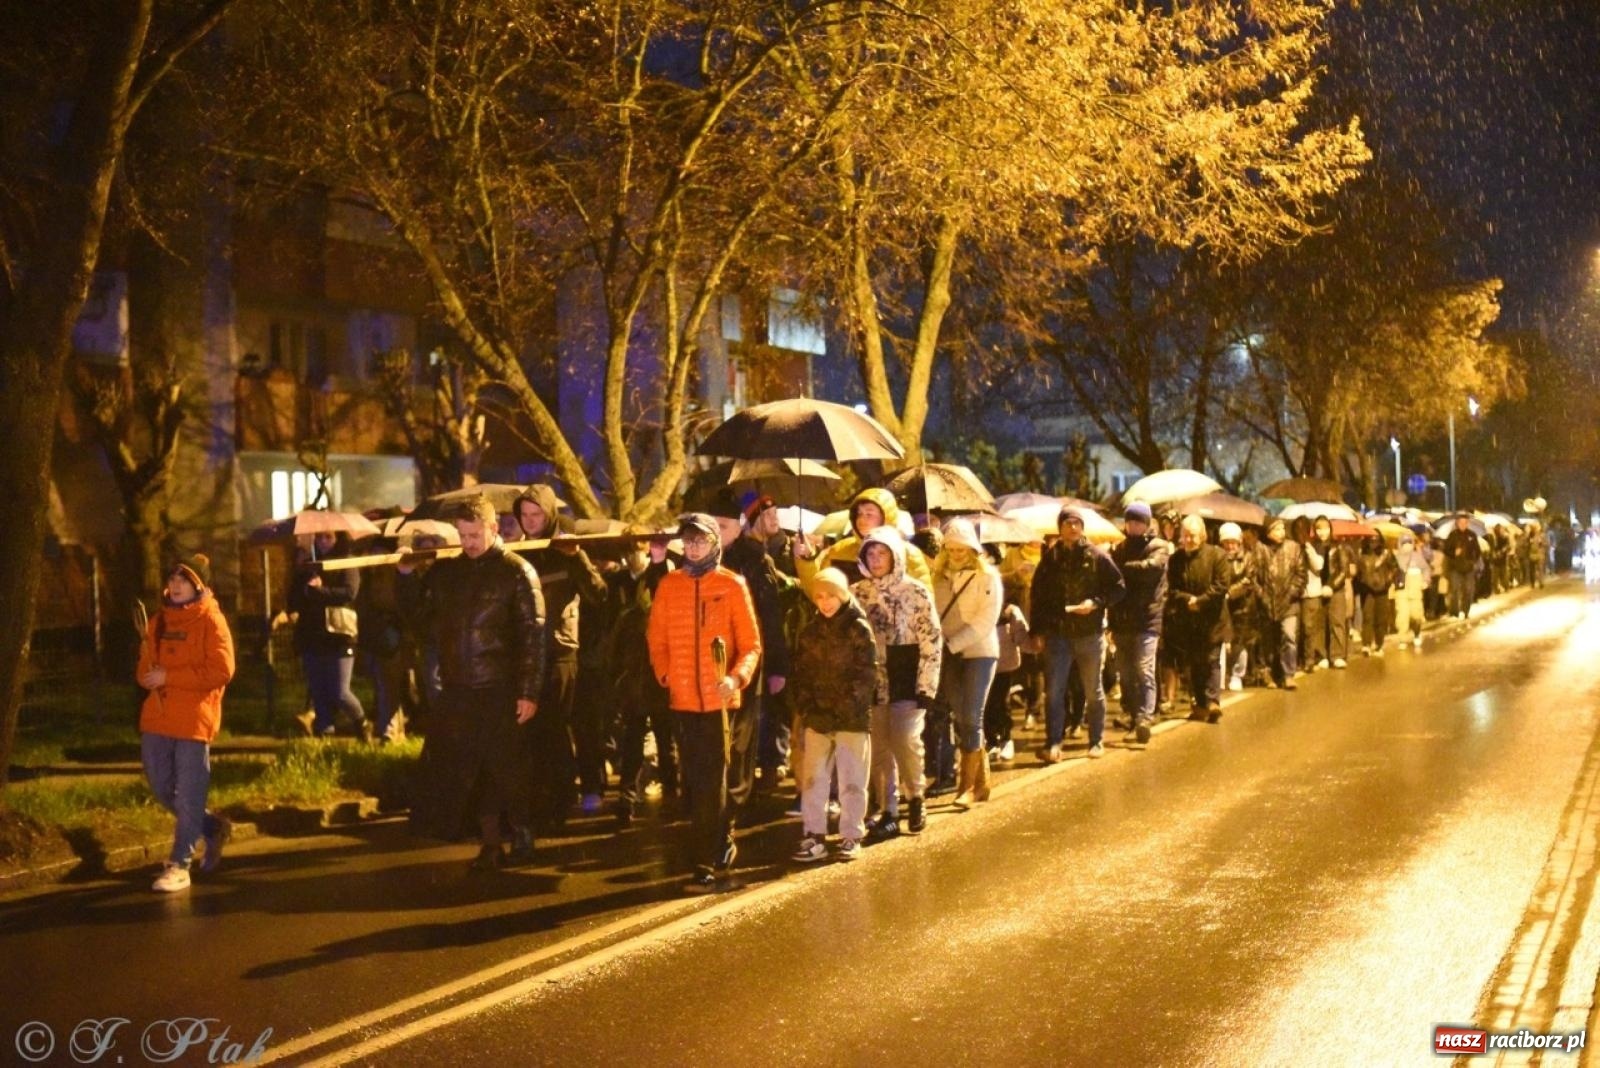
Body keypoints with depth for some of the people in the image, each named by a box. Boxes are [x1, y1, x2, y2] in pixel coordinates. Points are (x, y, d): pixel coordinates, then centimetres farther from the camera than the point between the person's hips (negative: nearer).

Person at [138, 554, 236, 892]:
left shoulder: (210, 621, -6)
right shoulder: (160, 620, 13)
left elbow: (221, 671, -15)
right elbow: (146, 665, 20)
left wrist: (169, 677, -16)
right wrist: (149, 676, -5)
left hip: (194, 718, -7)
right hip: (157, 718, 7)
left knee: (189, 795, -2)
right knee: (162, 789, 14)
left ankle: (179, 865, 3)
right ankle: (212, 828, 34)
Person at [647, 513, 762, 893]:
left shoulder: (732, 585, -1)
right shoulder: (668, 585, 8)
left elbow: (751, 643, -1)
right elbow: (656, 638, 12)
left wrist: (737, 677, -17)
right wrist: (665, 674, -3)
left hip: (718, 697, -3)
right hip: (682, 698, 3)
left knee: (710, 781, -3)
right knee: (696, 781, 9)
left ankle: (705, 863, -2)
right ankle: (722, 848, 24)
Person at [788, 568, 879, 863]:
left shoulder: (859, 629, -4)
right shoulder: (809, 632, 9)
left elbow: (866, 675, -8)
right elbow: (802, 674, 9)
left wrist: (844, 709, -15)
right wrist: (805, 708, -5)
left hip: (853, 718, -4)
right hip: (817, 718, 4)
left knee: (851, 780, 3)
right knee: (812, 779, 4)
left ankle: (851, 837, 13)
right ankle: (813, 836, 11)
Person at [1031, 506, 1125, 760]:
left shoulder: (1097, 556, -1)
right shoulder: (1050, 558, 6)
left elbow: (1119, 587, 0)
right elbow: (1038, 595, 9)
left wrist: (1096, 602, -16)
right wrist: (1037, 630, 3)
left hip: (1090, 633, -1)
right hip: (1058, 633, 1)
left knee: (1093, 691, 9)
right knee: (1054, 691, -4)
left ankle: (1097, 740, 20)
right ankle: (1053, 743, -1)